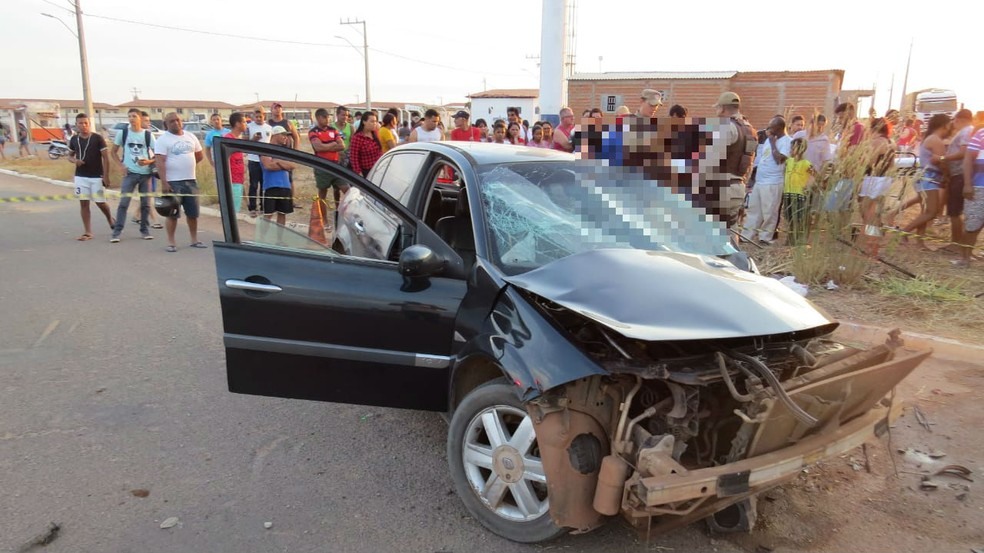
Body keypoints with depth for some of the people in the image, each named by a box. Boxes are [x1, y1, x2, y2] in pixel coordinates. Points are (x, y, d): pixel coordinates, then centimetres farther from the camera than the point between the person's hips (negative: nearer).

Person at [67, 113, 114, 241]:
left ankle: (110, 219, 33)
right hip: (80, 177, 4)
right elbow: (70, 155, 18)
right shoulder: (74, 139, 5)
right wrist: (74, 160, -8)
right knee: (83, 203, 2)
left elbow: (105, 157, -7)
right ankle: (87, 232, 6)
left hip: (97, 176, -3)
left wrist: (106, 176, -12)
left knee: (100, 202, 1)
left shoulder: (97, 138, -7)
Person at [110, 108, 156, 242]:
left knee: (145, 203, 7)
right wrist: (121, 165, -3)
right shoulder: (122, 133, 3)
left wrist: (149, 161, -15)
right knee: (123, 202, -6)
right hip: (130, 173, -1)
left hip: (146, 173, 1)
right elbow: (114, 152, 11)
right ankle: (117, 231, -3)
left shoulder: (148, 135, 2)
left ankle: (144, 230, 20)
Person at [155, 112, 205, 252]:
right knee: (173, 214, -1)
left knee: (193, 213, 10)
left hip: (191, 181, 5)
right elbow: (160, 162, -14)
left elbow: (200, 155, 22)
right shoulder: (163, 139, -6)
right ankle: (171, 242, 7)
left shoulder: (191, 137, 10)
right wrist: (163, 182, -21)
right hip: (173, 182, -5)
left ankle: (194, 240, 21)